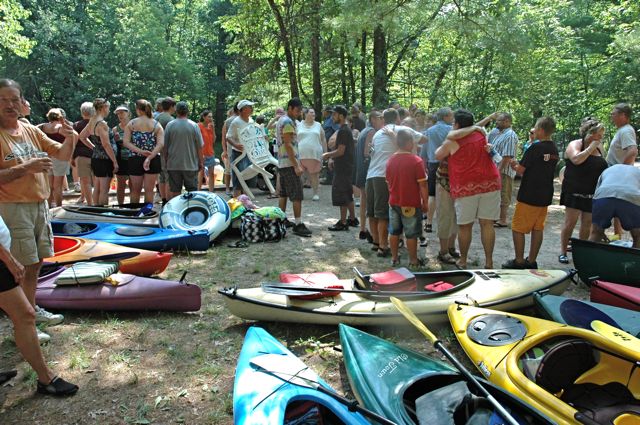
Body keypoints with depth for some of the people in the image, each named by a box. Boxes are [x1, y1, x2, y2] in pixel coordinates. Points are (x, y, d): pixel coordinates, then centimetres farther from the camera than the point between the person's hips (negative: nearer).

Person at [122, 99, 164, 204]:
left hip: (135, 160, 0)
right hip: (153, 160, 0)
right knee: (149, 190, 6)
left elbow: (126, 142, -8)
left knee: (135, 190, 12)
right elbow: (160, 144, -13)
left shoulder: (131, 124, 1)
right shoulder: (156, 125, 0)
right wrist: (149, 157, -17)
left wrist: (140, 151, -14)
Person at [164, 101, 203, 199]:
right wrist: (200, 162, 8)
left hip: (173, 165, 1)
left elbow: (164, 146, 2)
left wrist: (166, 160, 15)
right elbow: (200, 147, -3)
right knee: (192, 190, 7)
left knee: (174, 191, 7)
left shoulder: (169, 125, -2)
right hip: (191, 165, -1)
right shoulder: (194, 126, -5)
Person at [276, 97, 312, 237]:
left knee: (283, 194, 14)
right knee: (297, 195, -9)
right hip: (289, 164, -10)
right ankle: (298, 225, -9)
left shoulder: (281, 120, 18)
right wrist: (296, 166, -22)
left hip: (282, 163, 10)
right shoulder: (288, 122, -14)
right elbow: (288, 145, -20)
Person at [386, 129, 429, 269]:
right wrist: (425, 201, -4)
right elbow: (422, 184, -15)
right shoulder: (416, 160, -16)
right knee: (411, 234, 5)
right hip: (411, 204, -5)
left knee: (394, 232, 15)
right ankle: (413, 261, 14)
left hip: (394, 202, 5)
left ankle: (394, 258, 25)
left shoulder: (390, 160, 1)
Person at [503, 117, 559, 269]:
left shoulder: (535, 148, -16)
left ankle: (519, 261, 5)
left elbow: (521, 170, -15)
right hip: (545, 196, 8)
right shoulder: (554, 150, 8)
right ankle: (532, 261, 18)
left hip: (529, 196, -8)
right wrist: (520, 165, 14)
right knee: (538, 229, 12)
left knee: (518, 228, 2)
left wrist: (515, 165, 7)